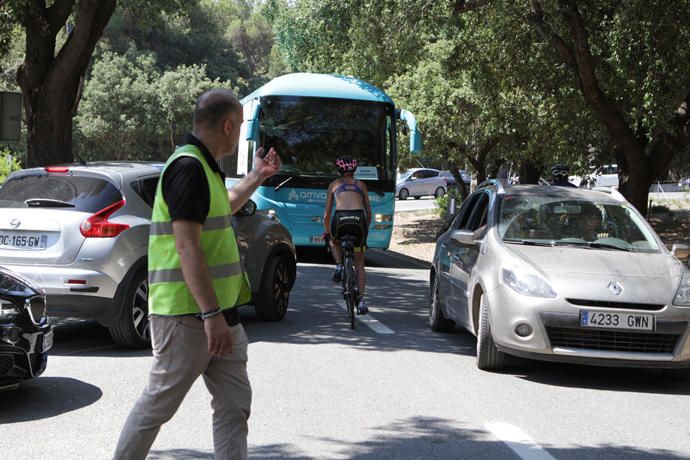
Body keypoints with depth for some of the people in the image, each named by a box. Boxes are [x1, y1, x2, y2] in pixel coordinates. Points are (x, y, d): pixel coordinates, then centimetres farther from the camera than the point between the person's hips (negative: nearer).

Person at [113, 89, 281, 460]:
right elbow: (187, 247, -24)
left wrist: (256, 178, 34)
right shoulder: (188, 167, -16)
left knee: (234, 404, 8)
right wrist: (212, 313, -27)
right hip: (188, 314, -10)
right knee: (158, 404, 2)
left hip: (219, 311, 10)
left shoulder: (203, 166, 15)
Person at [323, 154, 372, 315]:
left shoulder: (334, 184, 23)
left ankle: (339, 266, 12)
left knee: (334, 241, 37)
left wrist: (327, 231, 39)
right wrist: (364, 230, 41)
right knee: (359, 264, 16)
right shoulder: (361, 185, 26)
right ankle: (361, 301, 8)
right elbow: (369, 213, 26)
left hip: (340, 220, -1)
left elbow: (327, 214, 23)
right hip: (359, 220, 1)